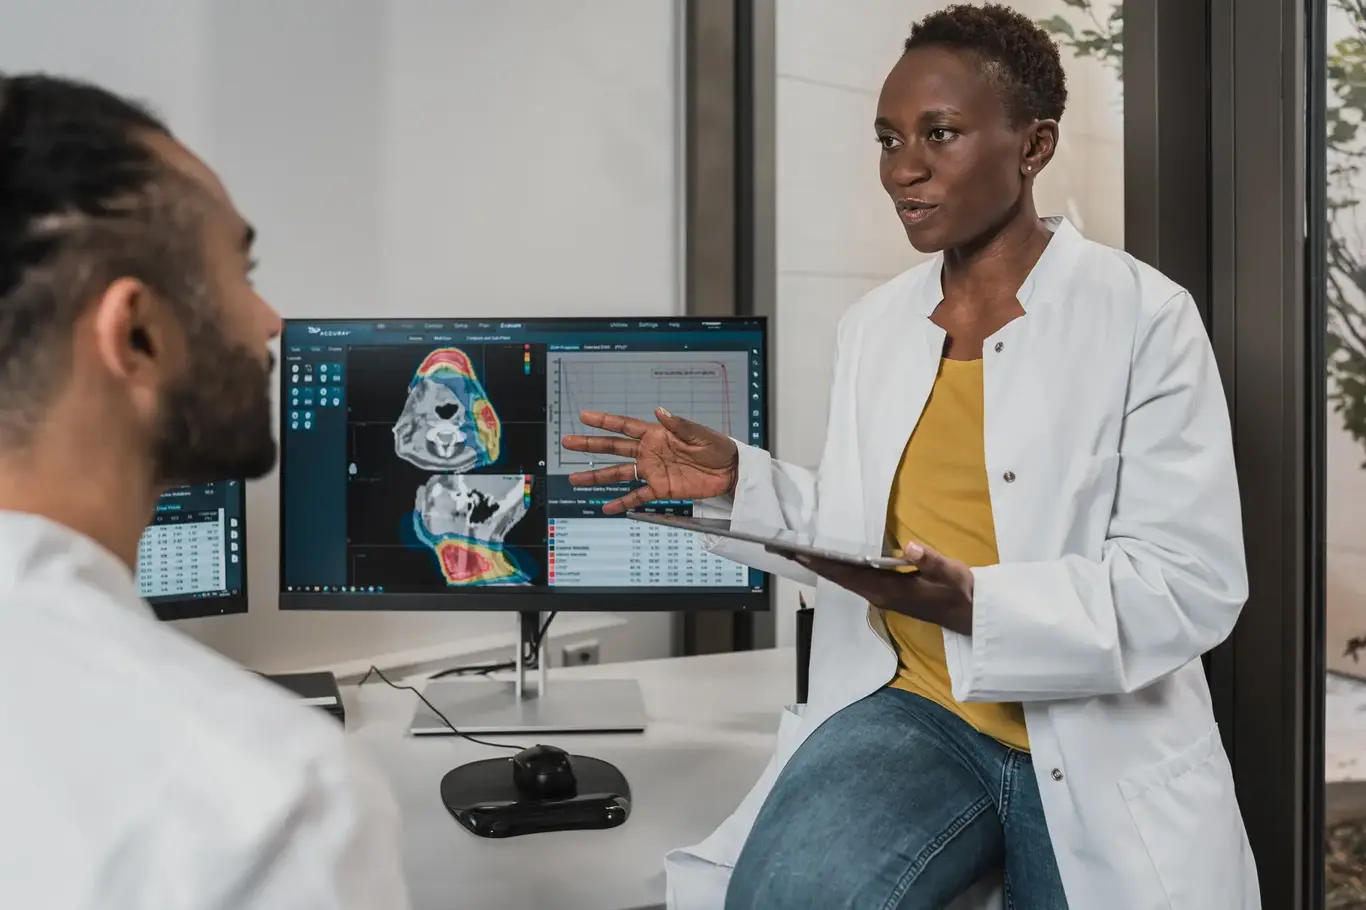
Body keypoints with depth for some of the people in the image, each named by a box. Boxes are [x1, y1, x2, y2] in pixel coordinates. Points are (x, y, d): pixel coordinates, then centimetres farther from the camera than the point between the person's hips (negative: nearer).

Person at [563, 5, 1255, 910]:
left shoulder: (1146, 317, -7)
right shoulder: (872, 325, 9)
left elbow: (1193, 583, -14)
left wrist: (972, 606, -26)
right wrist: (735, 483, 0)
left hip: (1102, 746, -3)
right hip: (913, 707, 3)